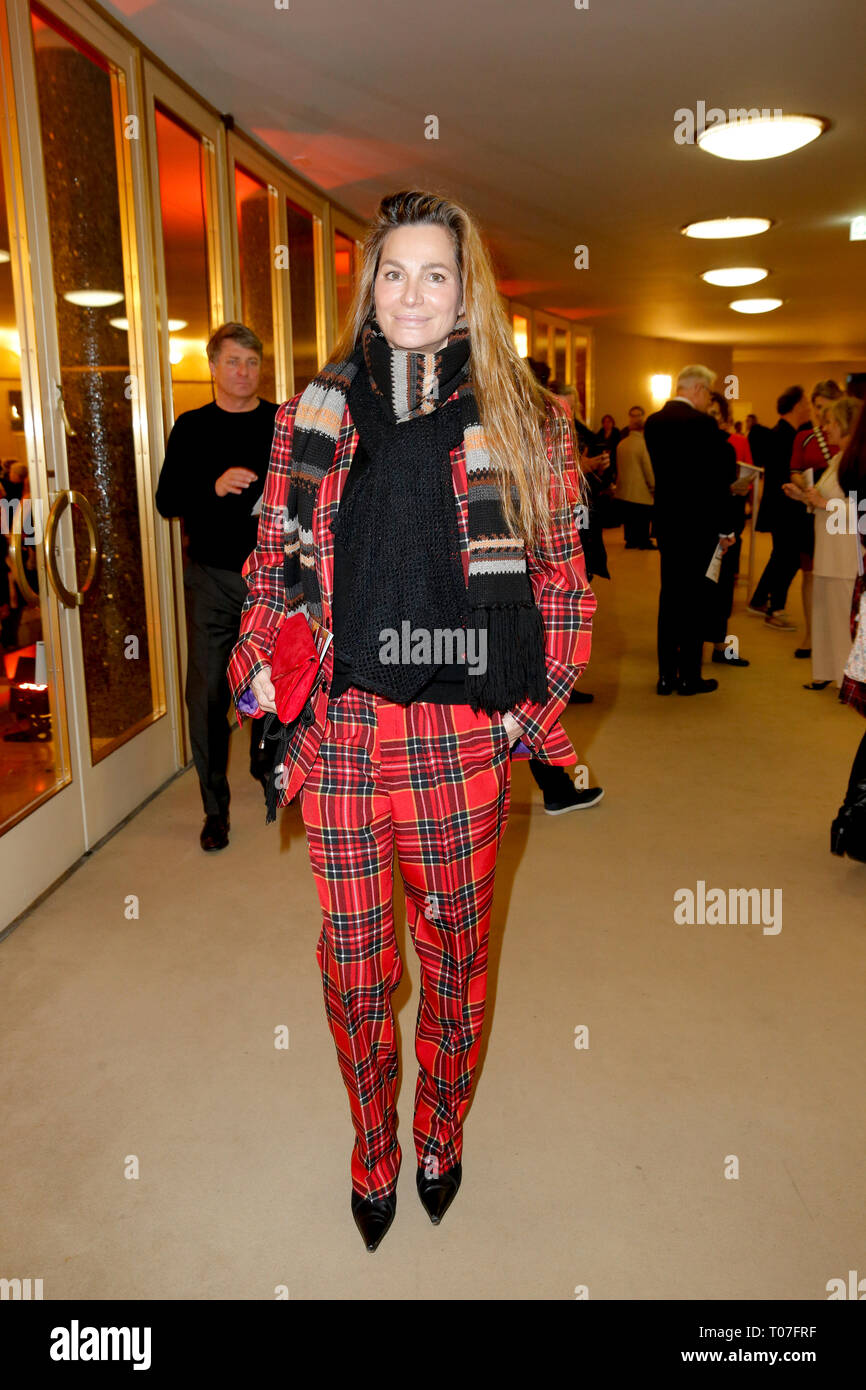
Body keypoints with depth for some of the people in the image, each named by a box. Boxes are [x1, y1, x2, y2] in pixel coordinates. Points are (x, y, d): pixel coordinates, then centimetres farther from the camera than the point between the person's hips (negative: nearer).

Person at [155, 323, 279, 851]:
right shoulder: (192, 427, 6)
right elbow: (166, 500, -1)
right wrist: (215, 486, -18)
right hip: (213, 577, -1)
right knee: (208, 694, -4)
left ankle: (268, 767, 37)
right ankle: (215, 808, 8)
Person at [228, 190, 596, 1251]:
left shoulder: (519, 422, 1)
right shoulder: (314, 414, 7)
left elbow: (562, 584, 3)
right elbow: (272, 567, 11)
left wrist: (532, 708, -3)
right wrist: (260, 676, 0)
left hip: (463, 737, -1)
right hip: (340, 734, 2)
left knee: (454, 953, 14)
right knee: (353, 958, 12)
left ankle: (440, 1136, 41)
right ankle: (372, 1151, 37)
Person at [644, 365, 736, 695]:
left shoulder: (653, 422, 7)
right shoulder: (701, 423, -14)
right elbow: (715, 480, -14)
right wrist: (725, 528, -6)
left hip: (666, 521, 6)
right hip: (697, 524, -6)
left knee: (669, 596, 12)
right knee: (693, 599, 1)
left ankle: (666, 675, 14)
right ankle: (689, 677, 7)